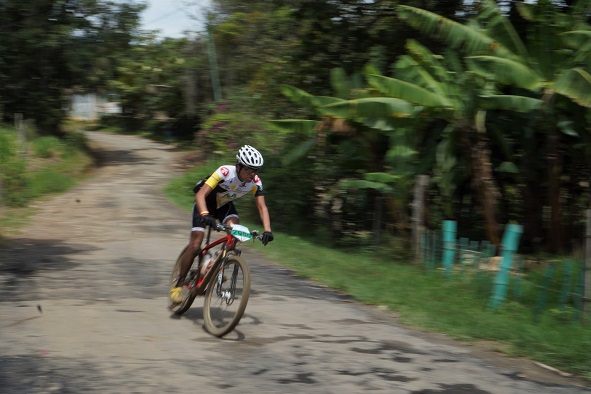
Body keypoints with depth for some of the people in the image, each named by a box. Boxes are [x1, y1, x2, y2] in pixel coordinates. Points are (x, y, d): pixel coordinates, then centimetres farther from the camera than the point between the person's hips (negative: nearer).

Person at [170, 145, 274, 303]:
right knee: (195, 246, -12)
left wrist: (267, 230, -37)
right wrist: (205, 214, -58)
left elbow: (262, 207, -21)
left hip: (224, 205, 4)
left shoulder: (255, 182, -22)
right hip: (205, 203, -4)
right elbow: (201, 194, -40)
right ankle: (178, 285, 3)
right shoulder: (225, 172, -35)